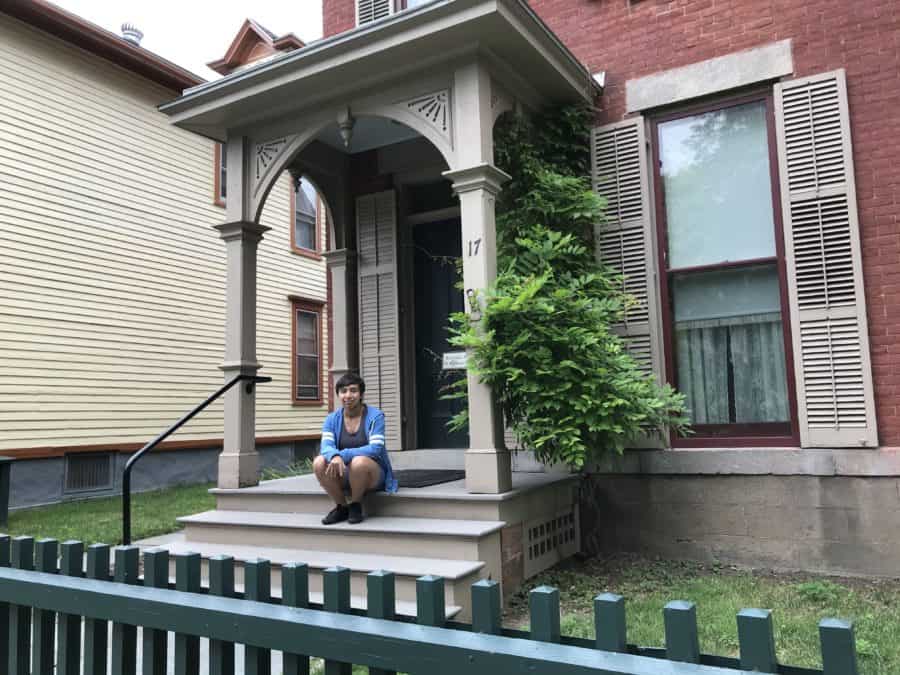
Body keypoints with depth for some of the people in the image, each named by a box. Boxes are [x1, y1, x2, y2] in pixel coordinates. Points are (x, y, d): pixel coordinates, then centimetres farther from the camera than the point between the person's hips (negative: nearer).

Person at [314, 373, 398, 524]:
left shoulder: (375, 416, -10)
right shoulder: (332, 419, 1)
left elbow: (376, 449, -22)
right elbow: (326, 446, -14)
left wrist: (343, 454, -32)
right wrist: (335, 456, -39)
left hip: (373, 474, -4)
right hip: (344, 474, 4)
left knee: (359, 462, -37)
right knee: (319, 463, -25)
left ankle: (356, 506, -8)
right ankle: (342, 507, -4)